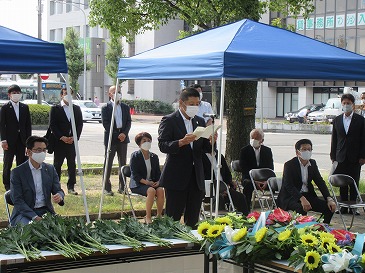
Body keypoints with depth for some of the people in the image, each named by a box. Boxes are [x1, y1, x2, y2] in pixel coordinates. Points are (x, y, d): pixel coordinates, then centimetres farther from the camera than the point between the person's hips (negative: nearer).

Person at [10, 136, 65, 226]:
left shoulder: (50, 169, 9)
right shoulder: (17, 172, -4)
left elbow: (58, 190, 8)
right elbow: (17, 200, -10)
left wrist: (59, 196, -19)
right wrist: (34, 217, -22)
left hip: (46, 211, 4)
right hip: (25, 213, -4)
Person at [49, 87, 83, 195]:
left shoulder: (76, 109, 12)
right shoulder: (55, 109, 2)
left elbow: (80, 124, 8)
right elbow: (52, 125, -4)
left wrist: (74, 137, -6)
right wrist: (62, 137, -12)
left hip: (72, 141, 3)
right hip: (59, 142, -3)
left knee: (72, 165, 4)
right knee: (57, 165, 1)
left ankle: (71, 187, 10)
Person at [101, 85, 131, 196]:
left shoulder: (125, 107, 12)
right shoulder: (106, 108, -2)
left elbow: (129, 121, 8)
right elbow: (106, 124, -9)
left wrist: (124, 133, -9)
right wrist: (117, 135, -15)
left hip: (123, 138, 4)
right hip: (111, 138, -4)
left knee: (123, 163, 7)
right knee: (108, 164, -1)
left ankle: (122, 187, 14)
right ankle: (107, 188, 4)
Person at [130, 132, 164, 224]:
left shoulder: (154, 157, 13)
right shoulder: (135, 156, -3)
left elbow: (158, 172, 15)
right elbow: (135, 174, -10)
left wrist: (158, 181, -8)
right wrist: (146, 182, -21)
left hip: (152, 183, 5)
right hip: (138, 184, -5)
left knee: (161, 190, -28)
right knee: (151, 191, -34)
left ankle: (159, 215, -17)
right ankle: (148, 217, -26)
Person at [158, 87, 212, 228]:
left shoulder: (200, 121, 15)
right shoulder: (169, 120, -4)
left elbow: (205, 149, 15)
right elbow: (162, 146, -14)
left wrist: (211, 141, -7)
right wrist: (181, 142, -29)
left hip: (196, 177, 6)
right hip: (176, 178, -6)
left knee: (193, 218, 9)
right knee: (173, 216, -1)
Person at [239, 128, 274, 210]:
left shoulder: (267, 151, 11)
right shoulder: (244, 151, 2)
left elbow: (271, 168, 6)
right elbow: (244, 169, -6)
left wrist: (267, 181, -14)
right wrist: (255, 181, -21)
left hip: (264, 179, 2)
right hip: (249, 179, -2)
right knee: (248, 185, -37)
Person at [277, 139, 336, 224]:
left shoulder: (312, 163, 7)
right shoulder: (289, 165, -12)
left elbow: (320, 182, 5)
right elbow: (289, 186, -23)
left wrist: (329, 199, -10)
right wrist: (302, 199, -38)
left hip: (307, 195, 7)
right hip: (291, 197, -6)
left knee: (330, 207, -9)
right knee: (301, 210, -37)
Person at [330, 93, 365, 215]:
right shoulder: (337, 120, 9)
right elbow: (334, 139, 11)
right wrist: (333, 156, 6)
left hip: (355, 158, -2)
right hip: (341, 158, 2)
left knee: (354, 184, 2)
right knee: (342, 184, 4)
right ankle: (343, 206, 10)